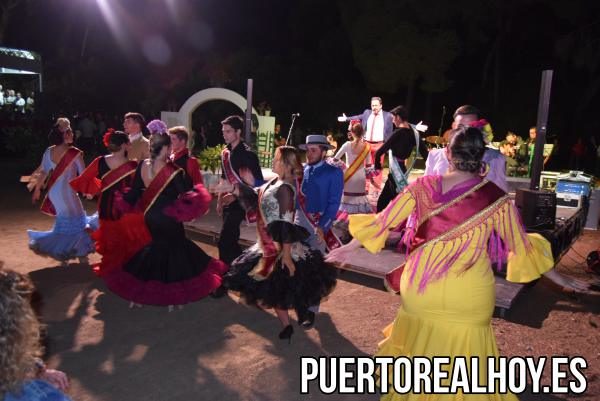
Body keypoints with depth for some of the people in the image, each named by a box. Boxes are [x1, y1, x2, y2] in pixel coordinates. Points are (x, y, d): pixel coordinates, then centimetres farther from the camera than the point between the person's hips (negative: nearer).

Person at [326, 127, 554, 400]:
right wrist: (562, 279, 19)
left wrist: (350, 247, 14)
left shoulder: (423, 187, -7)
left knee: (419, 347, 26)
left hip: (421, 288, 2)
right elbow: (520, 248, -1)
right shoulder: (496, 198, -11)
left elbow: (384, 221, 0)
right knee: (463, 352, 21)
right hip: (470, 297, -2)